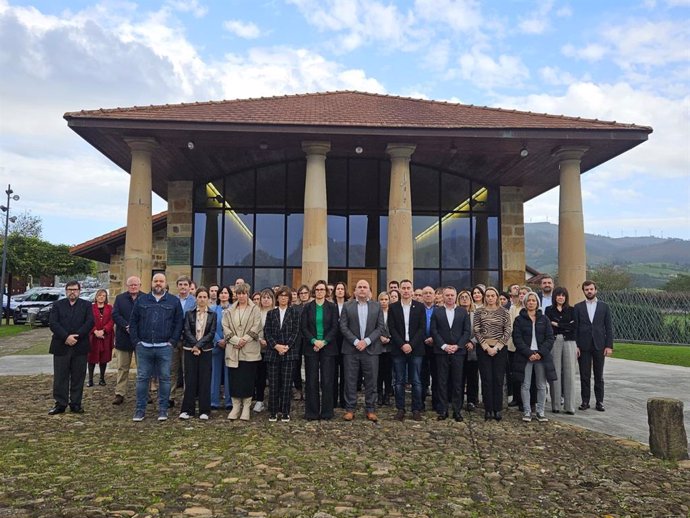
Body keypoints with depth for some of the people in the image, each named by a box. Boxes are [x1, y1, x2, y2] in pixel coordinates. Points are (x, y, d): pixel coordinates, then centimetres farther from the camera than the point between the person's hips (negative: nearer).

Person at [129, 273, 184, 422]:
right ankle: (140, 410, 15)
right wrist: (136, 341, 0)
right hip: (144, 347, 1)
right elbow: (133, 322, 9)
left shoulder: (174, 301, 5)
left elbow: (178, 323, 3)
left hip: (164, 348, -1)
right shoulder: (141, 300, 9)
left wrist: (173, 342, -5)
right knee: (142, 378, 5)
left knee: (164, 378, 4)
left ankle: (163, 410, 13)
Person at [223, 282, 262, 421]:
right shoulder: (230, 311, 13)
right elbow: (225, 327, 3)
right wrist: (236, 340, -11)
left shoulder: (254, 309, 5)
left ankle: (246, 407, 9)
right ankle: (236, 406, 13)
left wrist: (244, 339, -13)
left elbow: (256, 327, -4)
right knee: (234, 378, 3)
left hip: (249, 349, -2)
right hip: (233, 350, 2)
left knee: (248, 378, 0)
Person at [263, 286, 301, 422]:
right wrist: (276, 346, -10)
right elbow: (267, 332, 4)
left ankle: (285, 412, 6)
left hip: (289, 352, -2)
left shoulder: (294, 312, 7)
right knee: (273, 384, 3)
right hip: (273, 353, 2)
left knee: (287, 384, -1)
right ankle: (273, 412, 12)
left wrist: (287, 347, -12)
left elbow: (295, 332, -1)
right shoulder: (271, 313, 12)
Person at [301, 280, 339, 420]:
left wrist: (324, 342, -11)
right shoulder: (307, 307, 6)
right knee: (311, 381, 2)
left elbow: (335, 327, 0)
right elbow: (303, 327, 1)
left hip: (328, 347, 0)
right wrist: (314, 341, -12)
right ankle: (312, 412, 9)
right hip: (311, 347, 0)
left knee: (327, 380, 1)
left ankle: (327, 412, 9)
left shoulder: (332, 307, 5)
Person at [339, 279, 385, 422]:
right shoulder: (347, 306, 5)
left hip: (371, 349, 1)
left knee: (371, 381, 4)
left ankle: (370, 410, 14)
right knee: (350, 381, 3)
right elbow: (343, 327, -1)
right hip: (351, 348, 0)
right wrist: (356, 342, -12)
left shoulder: (377, 306, 7)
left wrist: (366, 341, -11)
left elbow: (380, 327, 1)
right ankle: (350, 409, 12)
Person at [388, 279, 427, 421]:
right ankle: (400, 409, 13)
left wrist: (411, 345, -11)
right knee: (399, 382, 5)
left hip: (415, 349, 0)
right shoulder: (393, 307, 4)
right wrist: (402, 345, -12)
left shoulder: (420, 307, 4)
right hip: (398, 349, 0)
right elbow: (392, 328, -1)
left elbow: (422, 328, -2)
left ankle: (416, 410, 12)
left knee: (416, 382, 3)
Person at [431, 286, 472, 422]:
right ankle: (442, 410, 9)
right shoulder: (437, 312, 7)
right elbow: (434, 331, 0)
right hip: (441, 351, 0)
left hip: (458, 351, 0)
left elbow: (467, 331, 3)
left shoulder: (463, 312, 9)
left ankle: (457, 411, 10)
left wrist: (457, 346, -9)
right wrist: (444, 346, -10)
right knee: (442, 382, 3)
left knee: (458, 382, 3)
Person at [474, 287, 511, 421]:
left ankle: (498, 410, 10)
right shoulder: (479, 312, 2)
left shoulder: (503, 312, 3)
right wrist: (486, 347, -9)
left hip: (500, 348, 0)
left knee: (499, 379, 2)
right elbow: (476, 331, -2)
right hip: (483, 348, 0)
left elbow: (507, 332, -1)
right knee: (486, 379, 1)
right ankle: (488, 409, 9)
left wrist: (497, 347, -9)